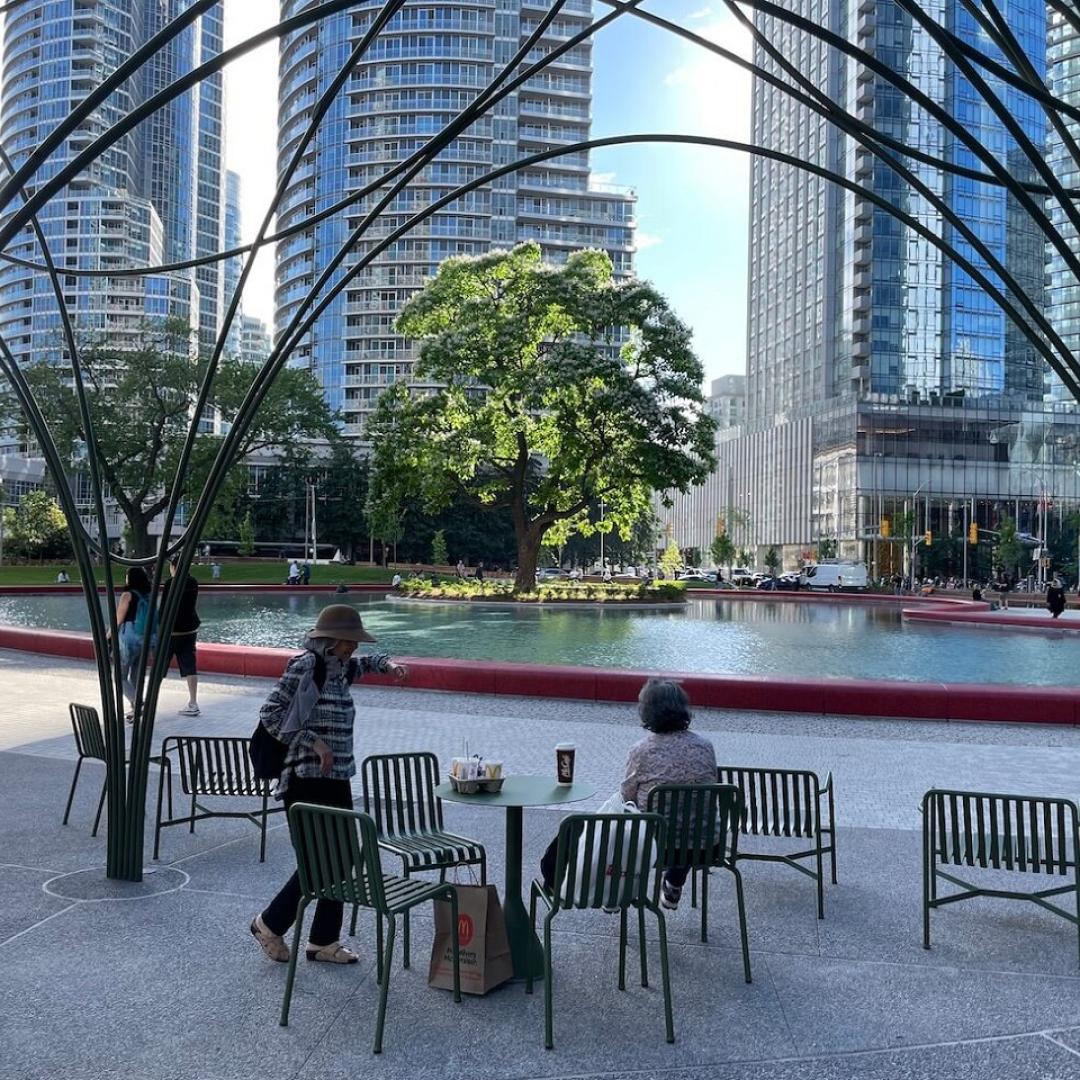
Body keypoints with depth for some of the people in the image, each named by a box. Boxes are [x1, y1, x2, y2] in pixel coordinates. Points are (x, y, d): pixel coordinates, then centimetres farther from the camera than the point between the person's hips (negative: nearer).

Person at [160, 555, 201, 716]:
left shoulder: (171, 582, -14)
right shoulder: (193, 582, 5)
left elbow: (165, 607, -13)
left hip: (172, 629, -6)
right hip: (190, 628, 6)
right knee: (189, 665, 6)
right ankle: (193, 704, 6)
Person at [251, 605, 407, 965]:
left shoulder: (339, 668, 11)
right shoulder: (304, 665, -13)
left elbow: (366, 662, 33)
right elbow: (270, 714, -16)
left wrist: (388, 664, 12)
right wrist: (314, 741, -20)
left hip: (337, 780, 9)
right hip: (307, 780, -9)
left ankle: (324, 942, 23)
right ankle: (270, 924, 18)